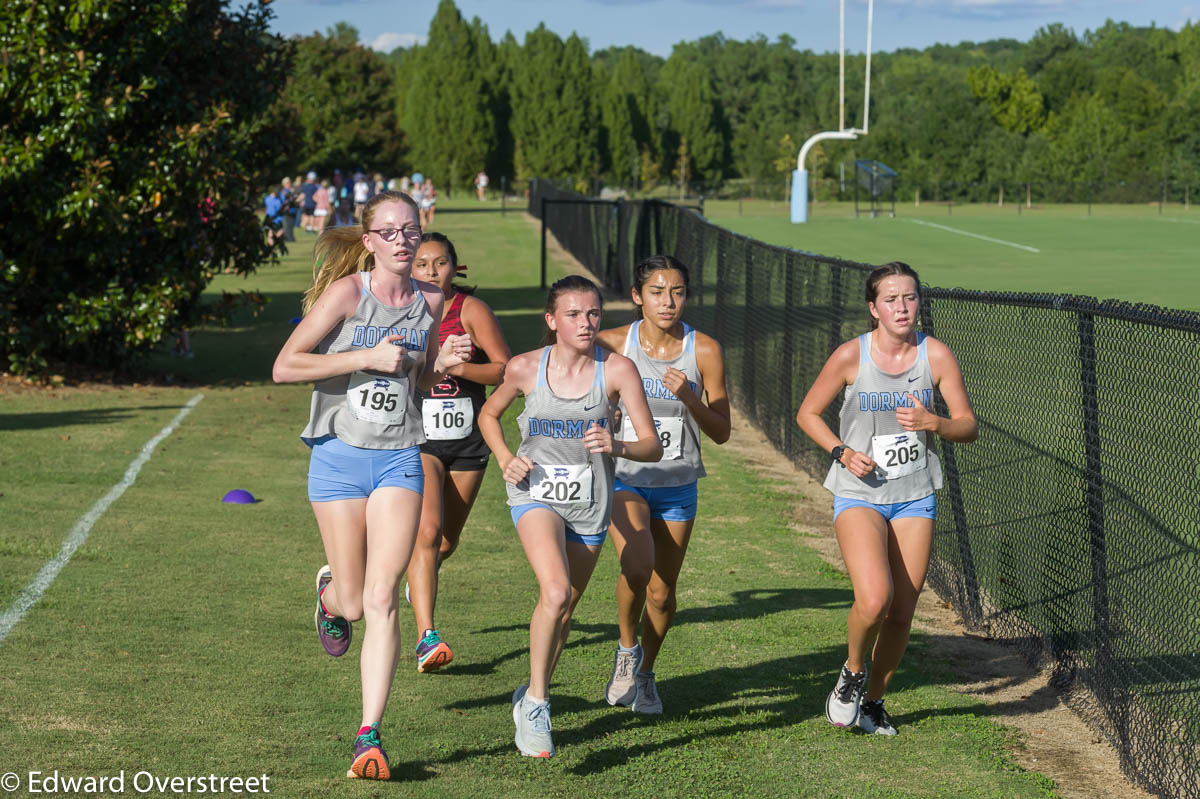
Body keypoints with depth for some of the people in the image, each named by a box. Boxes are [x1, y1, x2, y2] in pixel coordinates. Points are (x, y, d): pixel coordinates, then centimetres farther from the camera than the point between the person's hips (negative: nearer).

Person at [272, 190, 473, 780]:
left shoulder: (429, 301, 6)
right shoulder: (347, 292, -8)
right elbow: (285, 367, -12)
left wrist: (443, 362, 0)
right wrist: (366, 358, -17)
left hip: (399, 459, 2)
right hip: (340, 455, -2)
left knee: (382, 598, -11)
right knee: (354, 602, 5)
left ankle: (369, 735, -8)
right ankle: (330, 591, 44)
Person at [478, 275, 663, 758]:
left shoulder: (617, 369, -10)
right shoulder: (525, 368, -7)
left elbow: (653, 446, -11)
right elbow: (489, 415, 13)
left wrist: (617, 446, -32)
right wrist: (505, 460, -4)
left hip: (590, 504, 2)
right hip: (535, 494, -2)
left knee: (563, 611, 14)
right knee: (555, 593, -27)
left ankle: (530, 700, 39)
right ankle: (536, 701, -12)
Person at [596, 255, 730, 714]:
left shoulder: (704, 351, -8)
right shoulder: (614, 344, -10)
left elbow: (721, 433, -5)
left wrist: (689, 398, -22)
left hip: (678, 485, 2)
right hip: (624, 476, -2)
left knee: (662, 592, 7)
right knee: (637, 565, -27)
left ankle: (645, 673, 35)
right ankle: (627, 649, 2)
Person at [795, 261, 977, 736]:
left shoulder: (936, 355, -5)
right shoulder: (851, 356, -9)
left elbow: (969, 427, 0)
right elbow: (808, 413, 3)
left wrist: (932, 423, -21)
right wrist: (842, 452, -12)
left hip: (914, 497, 3)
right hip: (859, 496, -3)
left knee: (902, 611, 5)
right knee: (874, 598, -23)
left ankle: (873, 700, 28)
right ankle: (852, 674, 7)